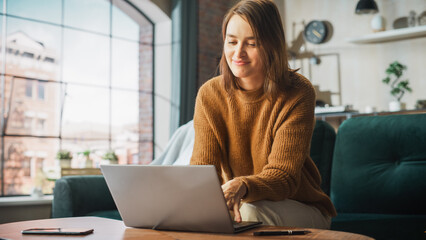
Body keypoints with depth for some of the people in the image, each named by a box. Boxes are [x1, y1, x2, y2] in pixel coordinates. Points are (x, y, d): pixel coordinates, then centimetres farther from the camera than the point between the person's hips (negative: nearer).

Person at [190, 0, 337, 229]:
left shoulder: (298, 94, -16)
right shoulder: (210, 94, -6)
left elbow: (284, 176, -22)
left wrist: (242, 187, -43)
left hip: (301, 208, -2)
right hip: (240, 202, 3)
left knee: (251, 213, -34)